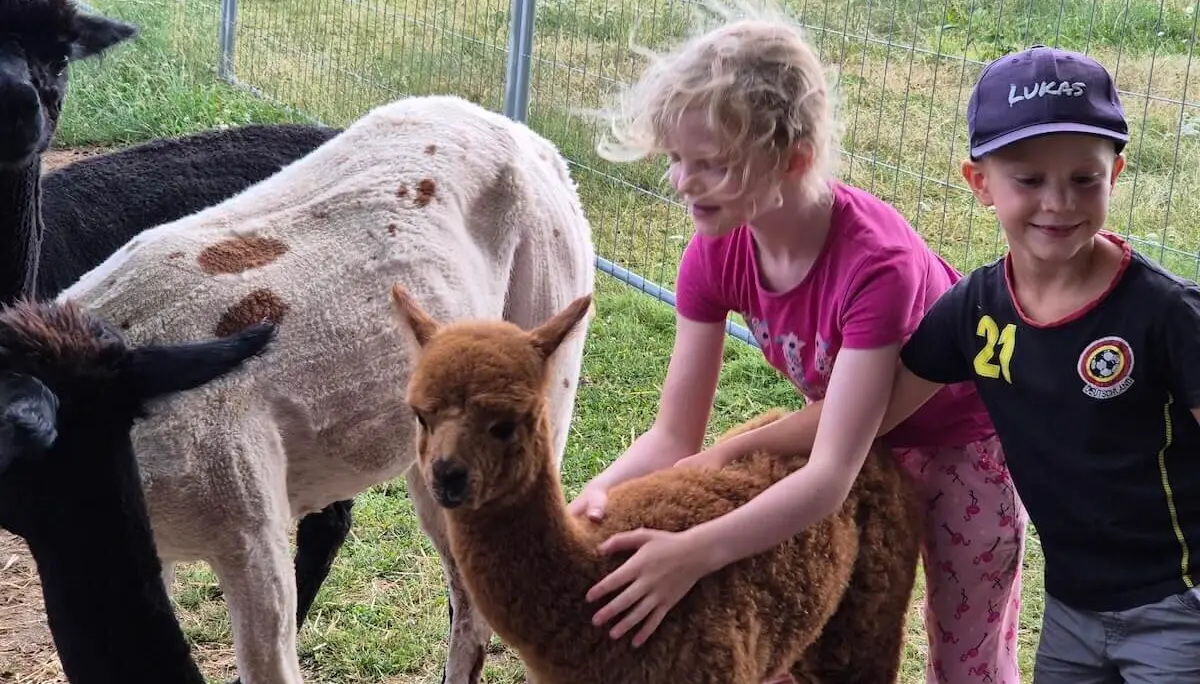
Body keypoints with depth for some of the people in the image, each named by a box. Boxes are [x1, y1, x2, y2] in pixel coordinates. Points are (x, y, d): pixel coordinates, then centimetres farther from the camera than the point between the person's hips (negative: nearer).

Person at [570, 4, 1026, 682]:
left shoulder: (877, 263, -40)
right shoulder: (717, 252, -21)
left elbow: (831, 475, -41)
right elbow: (675, 436, -17)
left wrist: (695, 552, -54)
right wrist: (599, 495, -37)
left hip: (966, 440, -5)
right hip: (860, 433, 5)